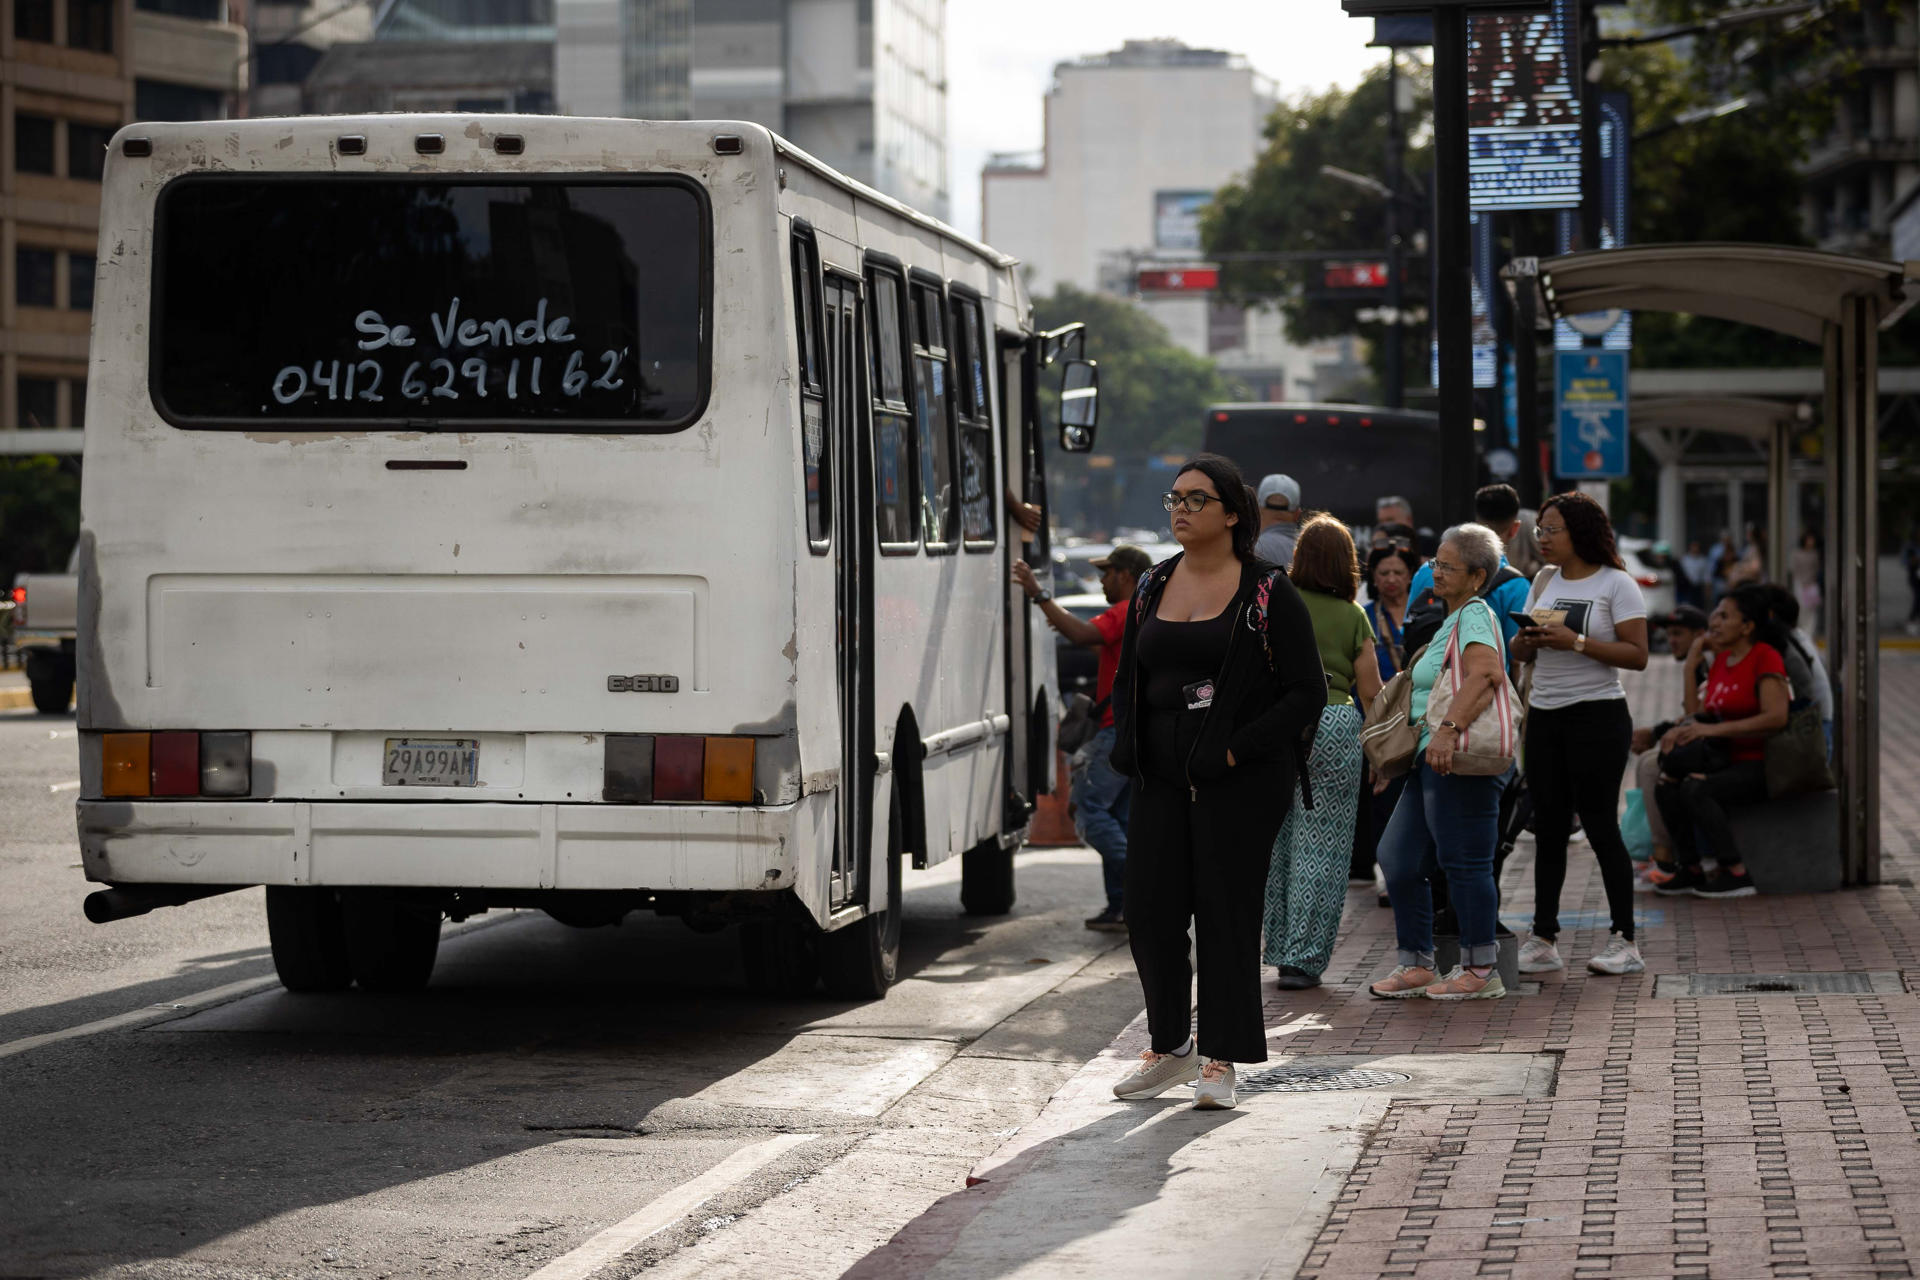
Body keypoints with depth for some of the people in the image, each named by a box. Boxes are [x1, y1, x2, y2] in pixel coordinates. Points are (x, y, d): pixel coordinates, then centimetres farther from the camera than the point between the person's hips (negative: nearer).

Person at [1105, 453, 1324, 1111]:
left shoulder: (1268, 594, -5)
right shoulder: (1152, 588, 12)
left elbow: (1306, 692, -6)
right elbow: (1126, 678, 21)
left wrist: (1237, 749, -14)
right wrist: (1129, 748, 5)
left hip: (1238, 784, -5)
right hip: (1161, 779, 5)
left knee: (1225, 914, -1)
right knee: (1150, 911, 5)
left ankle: (1219, 1060, 8)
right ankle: (1170, 1048, 21)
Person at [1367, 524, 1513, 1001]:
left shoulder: (1475, 615, -9)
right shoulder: (1453, 619, 23)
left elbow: (1484, 675, -28)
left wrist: (1447, 730, -37)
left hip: (1460, 761, -11)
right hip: (1434, 757, 11)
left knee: (1464, 863, -5)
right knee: (1399, 859, 10)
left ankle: (1480, 971, 2)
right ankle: (1416, 966, 16)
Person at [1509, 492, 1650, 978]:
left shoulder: (1616, 584, -5)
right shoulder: (1544, 581, 14)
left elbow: (1637, 655, -12)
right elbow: (1521, 653, 17)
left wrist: (1576, 642, -20)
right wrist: (1526, 640, -6)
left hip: (1597, 716, -6)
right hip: (1545, 716, 6)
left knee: (1600, 825, -6)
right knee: (1548, 827, 5)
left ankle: (1624, 941, 0)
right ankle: (1543, 939, 7)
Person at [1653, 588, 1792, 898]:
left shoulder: (1766, 657, -12)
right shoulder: (1721, 660, 14)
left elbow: (1776, 718, -24)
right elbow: (1701, 715, 17)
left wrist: (1714, 729, -25)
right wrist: (1678, 731, -7)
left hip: (1761, 766, -8)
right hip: (1730, 761, 8)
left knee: (1695, 790, -29)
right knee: (1665, 787, -13)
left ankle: (1737, 875, -23)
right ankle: (1690, 870, -5)